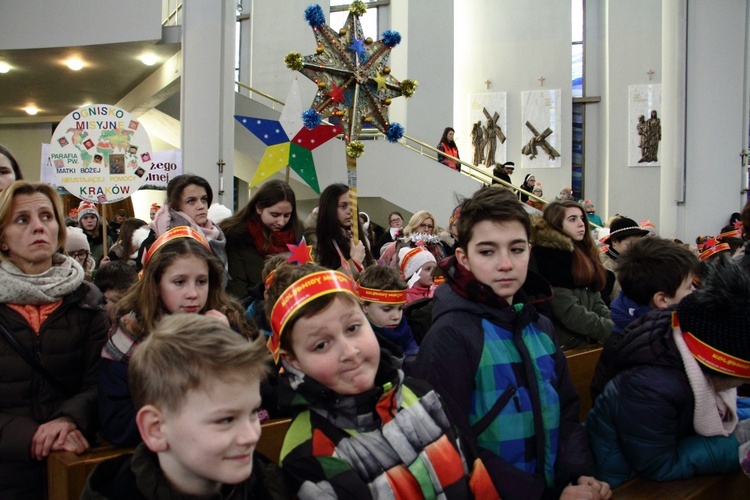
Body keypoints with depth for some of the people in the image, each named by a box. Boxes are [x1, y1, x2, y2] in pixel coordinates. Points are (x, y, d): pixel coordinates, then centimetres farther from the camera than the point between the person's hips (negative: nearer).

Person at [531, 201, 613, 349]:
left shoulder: (581, 252, 16)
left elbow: (594, 301, 12)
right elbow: (568, 311, -16)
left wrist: (615, 324, -4)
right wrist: (611, 330, -16)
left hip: (587, 340, 7)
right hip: (567, 345, -7)